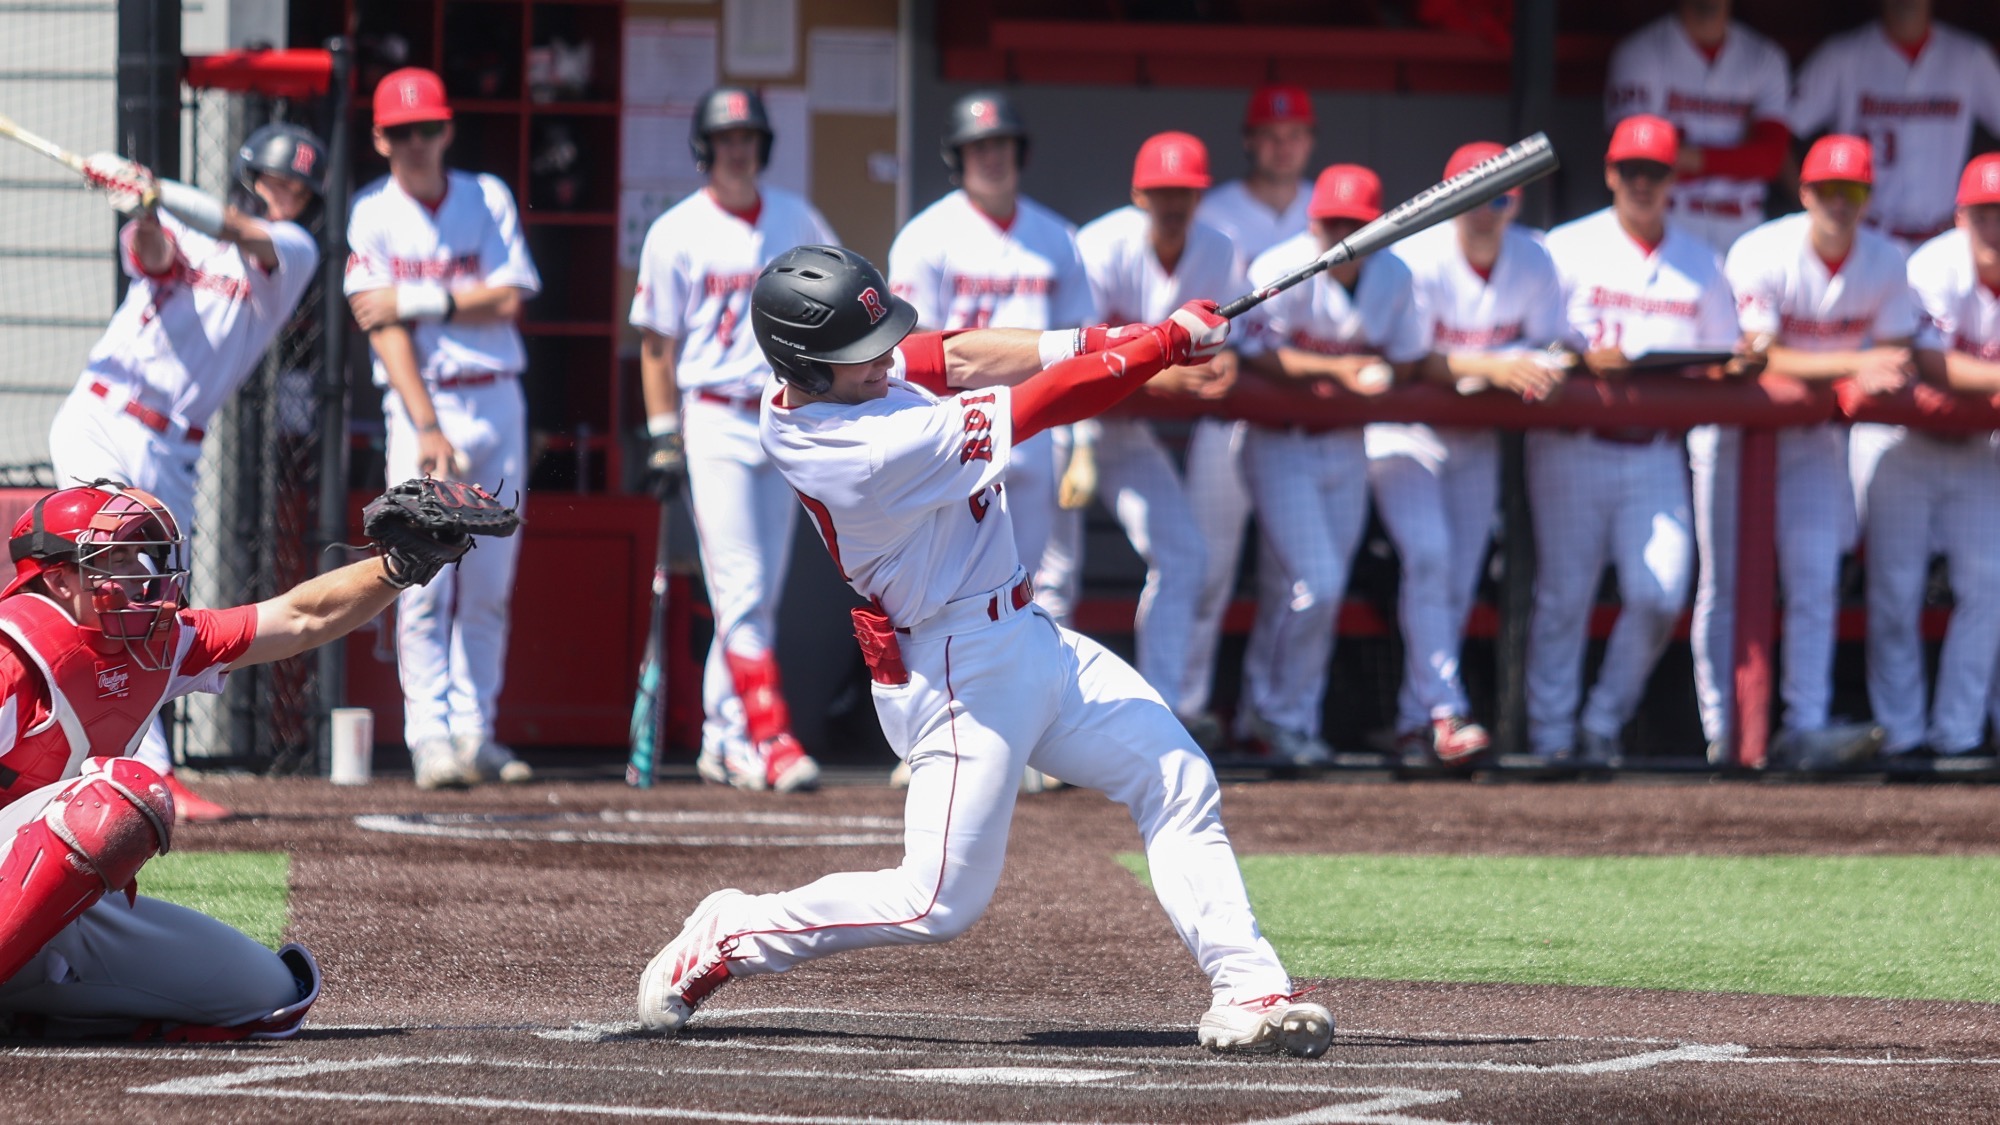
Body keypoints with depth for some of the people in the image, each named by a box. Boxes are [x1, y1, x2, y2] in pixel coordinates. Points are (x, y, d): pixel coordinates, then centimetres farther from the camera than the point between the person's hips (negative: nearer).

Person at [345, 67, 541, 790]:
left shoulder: (488, 199, 6)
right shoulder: (372, 216, -1)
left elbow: (509, 299, -5)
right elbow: (385, 330, -10)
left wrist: (419, 301, -13)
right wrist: (427, 427, -19)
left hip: (498, 403, 3)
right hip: (422, 406, -3)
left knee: (489, 583, 4)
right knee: (425, 580, -12)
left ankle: (474, 733, 10)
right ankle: (429, 737, -12)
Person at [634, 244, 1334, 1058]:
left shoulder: (801, 387, -6)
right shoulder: (872, 452, -31)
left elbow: (951, 360, 6)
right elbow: (1040, 406, -25)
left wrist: (1085, 342, -7)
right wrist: (1166, 342, -15)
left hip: (1026, 635, 10)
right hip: (962, 674, -10)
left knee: (1179, 785, 6)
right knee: (940, 903, -6)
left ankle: (1247, 990, 4)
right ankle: (724, 941, 11)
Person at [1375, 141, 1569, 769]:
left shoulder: (1533, 263, -4)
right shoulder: (1416, 260, -20)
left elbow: (1548, 347, -2)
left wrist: (1539, 370, -26)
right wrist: (1491, 368, -37)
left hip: (1475, 436, 5)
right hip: (1404, 435, -5)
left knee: (1458, 582, 3)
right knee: (1428, 557, -22)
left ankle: (1415, 725, 12)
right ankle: (1444, 711, -25)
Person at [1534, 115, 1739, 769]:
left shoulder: (1700, 264, 14)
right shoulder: (1568, 248, 4)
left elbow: (1723, 357, 16)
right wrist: (1585, 359, -21)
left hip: (1658, 452, 3)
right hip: (1573, 445, -3)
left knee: (1660, 594, -8)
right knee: (1565, 592, -4)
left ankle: (1605, 725, 7)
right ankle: (1552, 734, 4)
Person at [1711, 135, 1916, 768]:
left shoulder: (1885, 264, -7)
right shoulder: (1762, 256, -20)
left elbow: (1896, 356, -3)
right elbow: (1759, 358, -26)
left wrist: (1879, 378, -28)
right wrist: (1853, 366, -32)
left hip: (1813, 436, 3)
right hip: (1736, 427, -3)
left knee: (1815, 580, -9)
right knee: (1727, 584, -2)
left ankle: (1805, 729, -12)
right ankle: (1722, 734, 3)